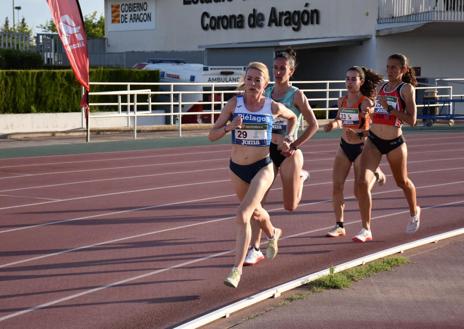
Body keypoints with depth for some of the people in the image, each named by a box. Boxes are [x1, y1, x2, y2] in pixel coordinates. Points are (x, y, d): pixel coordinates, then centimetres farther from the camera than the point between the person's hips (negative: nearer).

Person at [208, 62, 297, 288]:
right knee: (255, 212, 26)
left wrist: (286, 140, 6)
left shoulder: (273, 107, -7)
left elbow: (293, 118, 16)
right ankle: (273, 235, 59)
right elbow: (212, 135, -7)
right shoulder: (234, 103, -7)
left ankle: (237, 269, -15)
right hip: (237, 168, 3)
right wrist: (229, 126, -24)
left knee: (242, 216, -21)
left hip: (262, 168, -3)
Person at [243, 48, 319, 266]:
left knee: (290, 206, 9)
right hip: (268, 151, 3)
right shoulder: (266, 93, 5)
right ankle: (255, 249, -5)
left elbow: (313, 125, -6)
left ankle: (301, 176, 42)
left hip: (288, 153, -3)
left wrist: (294, 145, -13)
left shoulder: (296, 95, -8)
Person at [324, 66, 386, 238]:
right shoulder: (342, 101, 1)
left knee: (359, 191, -2)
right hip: (344, 147, 5)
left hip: (362, 148, -5)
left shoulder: (366, 102, -16)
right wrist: (333, 124, -4)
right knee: (336, 187, -5)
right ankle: (339, 226, 4)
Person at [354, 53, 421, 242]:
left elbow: (411, 120, -16)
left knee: (402, 182, 19)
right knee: (363, 182, -14)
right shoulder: (381, 87, 9)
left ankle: (414, 213, 49)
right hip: (373, 141, 4)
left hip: (394, 142, -4)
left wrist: (389, 108, -22)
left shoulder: (406, 88, -7)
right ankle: (366, 229, -10)